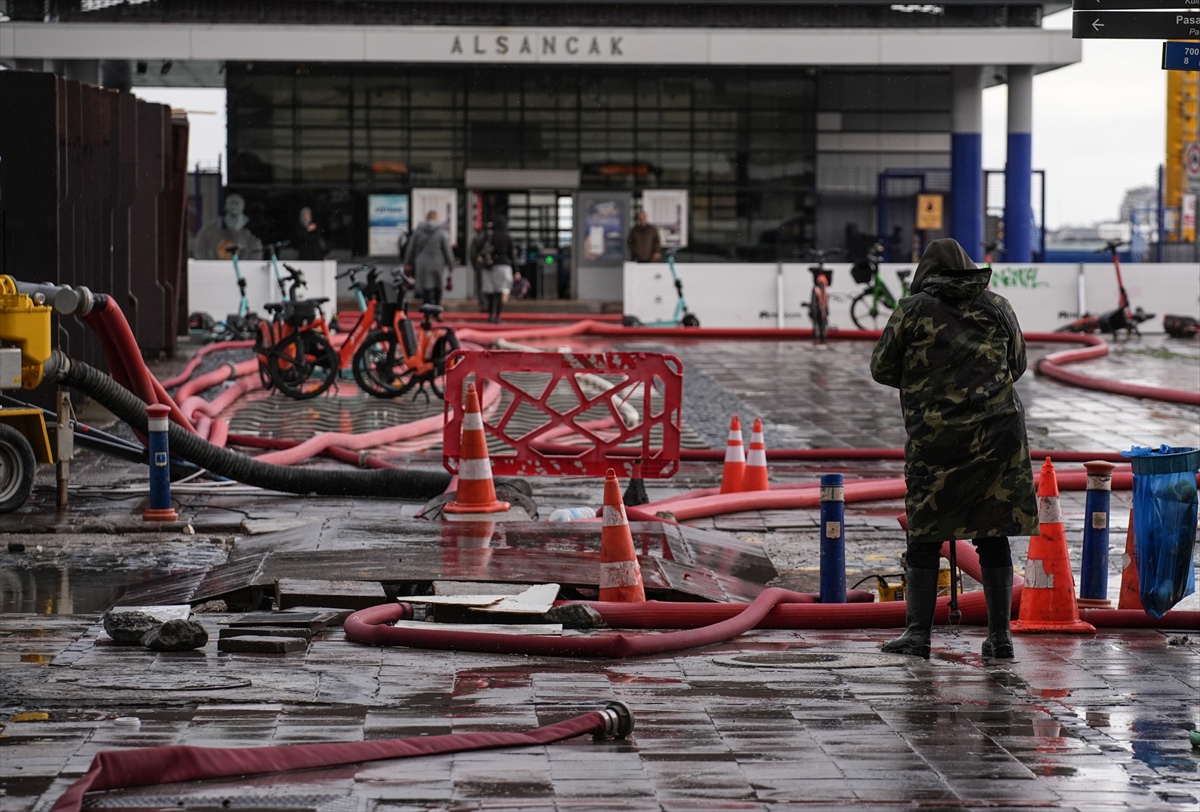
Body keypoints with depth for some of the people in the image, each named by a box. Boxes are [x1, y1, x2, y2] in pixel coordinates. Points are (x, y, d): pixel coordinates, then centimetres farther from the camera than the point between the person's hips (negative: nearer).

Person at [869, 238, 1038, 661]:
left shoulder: (912, 310, 1)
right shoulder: (998, 307, 9)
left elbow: (882, 369, 5)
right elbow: (1017, 366, 19)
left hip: (934, 439, -2)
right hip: (999, 431, 2)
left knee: (924, 536, 6)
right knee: (993, 537, 7)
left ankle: (917, 631, 6)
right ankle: (1000, 635, 9)